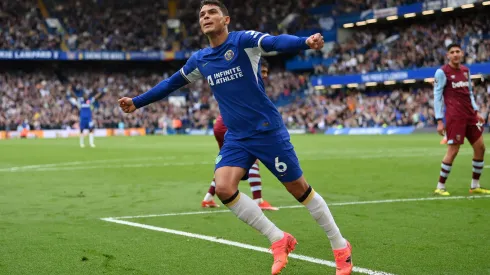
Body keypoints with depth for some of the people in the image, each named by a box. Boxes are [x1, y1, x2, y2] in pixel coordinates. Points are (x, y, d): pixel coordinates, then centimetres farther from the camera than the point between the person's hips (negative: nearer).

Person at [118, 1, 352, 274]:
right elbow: (171, 83, 24)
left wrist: (305, 42, -50)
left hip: (268, 130, -5)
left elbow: (275, 42, -30)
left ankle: (341, 247, 20)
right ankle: (280, 240, -1)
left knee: (300, 189, 1)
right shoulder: (200, 60, 8)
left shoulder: (243, 40, -10)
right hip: (237, 138, 5)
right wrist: (137, 102, 28)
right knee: (224, 189, -16)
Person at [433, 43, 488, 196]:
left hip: (470, 115, 7)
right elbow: (437, 96, -7)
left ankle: (475, 186, 17)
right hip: (454, 117, -7)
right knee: (453, 151, -9)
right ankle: (440, 187, 2)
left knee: (480, 148, 5)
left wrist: (476, 111, 12)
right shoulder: (442, 72, -6)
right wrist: (439, 120, -11)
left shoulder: (466, 70, 14)